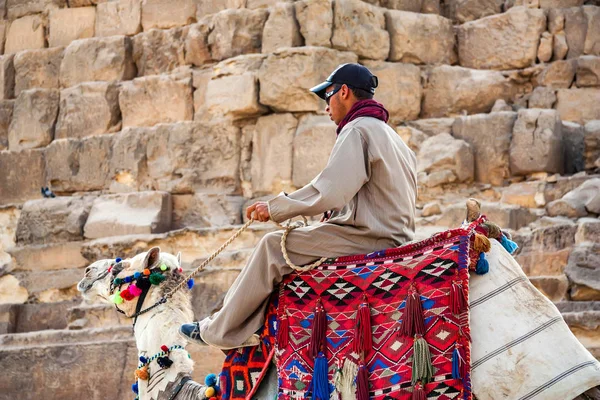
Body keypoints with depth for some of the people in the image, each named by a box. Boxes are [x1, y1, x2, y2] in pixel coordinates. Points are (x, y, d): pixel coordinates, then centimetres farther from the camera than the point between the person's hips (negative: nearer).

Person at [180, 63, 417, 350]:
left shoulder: (358, 130, -10)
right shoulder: (389, 134, 23)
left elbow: (327, 192, -20)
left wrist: (274, 209, -9)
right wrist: (334, 214, 17)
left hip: (367, 239, -10)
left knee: (274, 246, -5)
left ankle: (221, 331, 0)